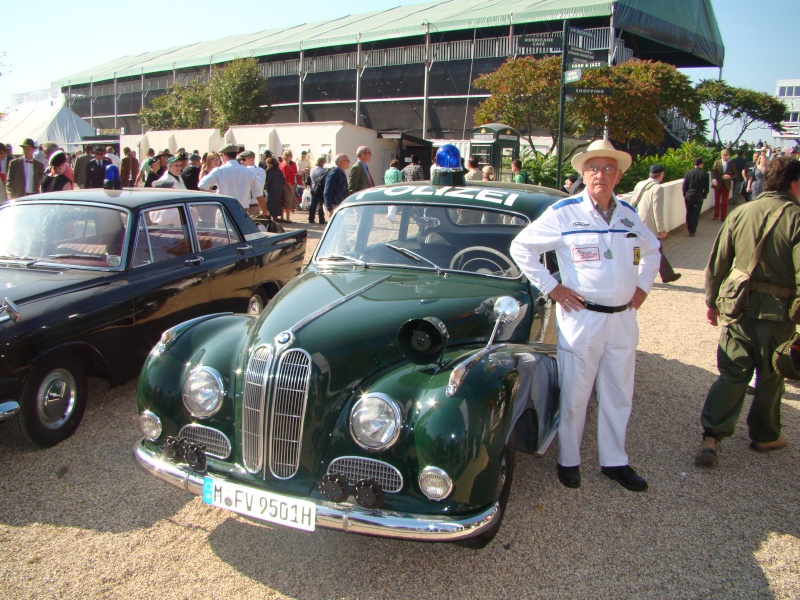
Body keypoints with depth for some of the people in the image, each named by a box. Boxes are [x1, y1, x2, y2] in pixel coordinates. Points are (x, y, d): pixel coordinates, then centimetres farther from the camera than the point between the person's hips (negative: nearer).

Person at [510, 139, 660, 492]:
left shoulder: (628, 215, 8)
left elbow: (651, 249, 26)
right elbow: (521, 247, -7)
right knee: (574, 395, 5)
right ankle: (568, 461, 23)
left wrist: (643, 285, 13)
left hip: (623, 319, 5)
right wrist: (549, 287, -10)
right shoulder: (564, 213, -9)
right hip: (581, 317, -5)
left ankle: (614, 461, 30)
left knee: (619, 396, 14)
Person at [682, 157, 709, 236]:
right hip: (699, 197, -2)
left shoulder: (688, 172, -5)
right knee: (695, 214, 6)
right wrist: (704, 197, 10)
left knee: (689, 213, 16)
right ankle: (693, 231, 8)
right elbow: (706, 188, -3)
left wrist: (685, 196, 10)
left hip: (688, 196, 2)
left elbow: (684, 186, -2)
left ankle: (689, 229, 26)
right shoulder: (704, 174, -8)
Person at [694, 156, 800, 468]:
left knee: (733, 372, 8)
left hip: (738, 304, 3)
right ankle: (765, 435, 32)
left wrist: (712, 301, 16)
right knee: (770, 375, 15)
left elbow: (717, 262, 5)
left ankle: (711, 436, -2)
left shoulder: (741, 213, 1)